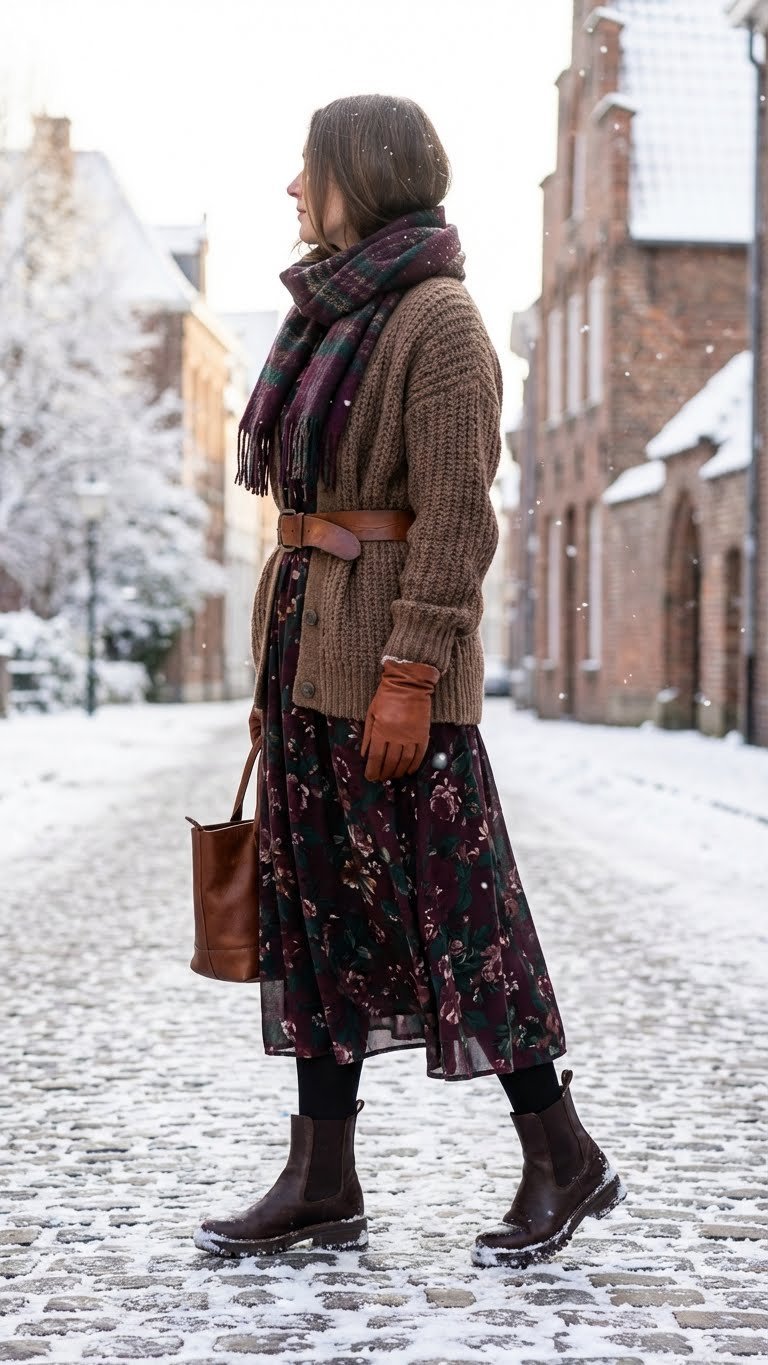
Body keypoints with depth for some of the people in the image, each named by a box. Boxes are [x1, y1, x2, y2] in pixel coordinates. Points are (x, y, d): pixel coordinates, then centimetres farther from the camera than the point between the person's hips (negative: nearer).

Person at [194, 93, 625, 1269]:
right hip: (310, 637, 9)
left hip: (392, 648, -9)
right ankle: (323, 1182, 13)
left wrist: (407, 676, -22)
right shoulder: (334, 315, 16)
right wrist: (284, 664, 17)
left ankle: (562, 1157, 10)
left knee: (449, 900, -4)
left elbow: (457, 515, -17)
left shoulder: (438, 317, -11)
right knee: (313, 901, 8)